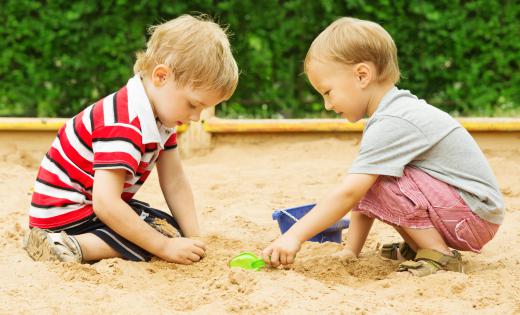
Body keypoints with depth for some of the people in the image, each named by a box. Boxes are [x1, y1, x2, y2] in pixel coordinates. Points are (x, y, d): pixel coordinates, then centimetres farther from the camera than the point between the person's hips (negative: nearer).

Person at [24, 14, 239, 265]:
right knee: (166, 232, -18)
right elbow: (105, 203, -36)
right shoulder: (122, 125, -29)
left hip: (92, 206, 10)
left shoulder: (160, 113, 1)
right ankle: (73, 247, -24)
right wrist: (165, 247, -31)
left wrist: (193, 239, -11)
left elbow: (176, 184, 1)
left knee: (170, 228, 8)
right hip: (64, 213, -10)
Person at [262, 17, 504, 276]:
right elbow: (360, 195, 9)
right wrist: (351, 250, 6)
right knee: (369, 183, 6)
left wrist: (294, 236, -23)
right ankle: (417, 246, 9)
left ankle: (440, 255, -12)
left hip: (477, 215, -10)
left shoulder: (391, 125, -22)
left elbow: (348, 193, -26)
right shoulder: (394, 113, 10)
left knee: (377, 180, -21)